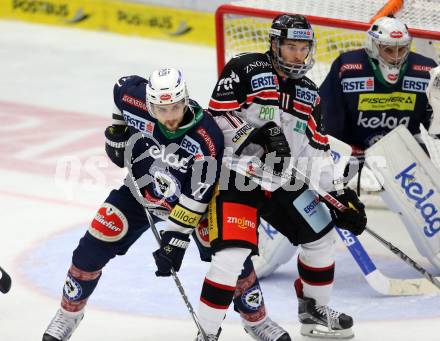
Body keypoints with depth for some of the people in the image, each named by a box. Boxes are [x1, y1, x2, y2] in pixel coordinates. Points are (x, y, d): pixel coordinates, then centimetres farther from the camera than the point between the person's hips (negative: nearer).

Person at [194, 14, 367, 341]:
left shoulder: (309, 94, 10)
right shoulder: (245, 69, -10)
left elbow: (318, 151, 12)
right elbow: (218, 117, -16)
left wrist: (338, 193, 4)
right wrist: (258, 135, -27)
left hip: (284, 181, 7)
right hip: (237, 178, -7)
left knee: (321, 237, 14)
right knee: (233, 254, -21)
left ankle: (315, 311, 36)